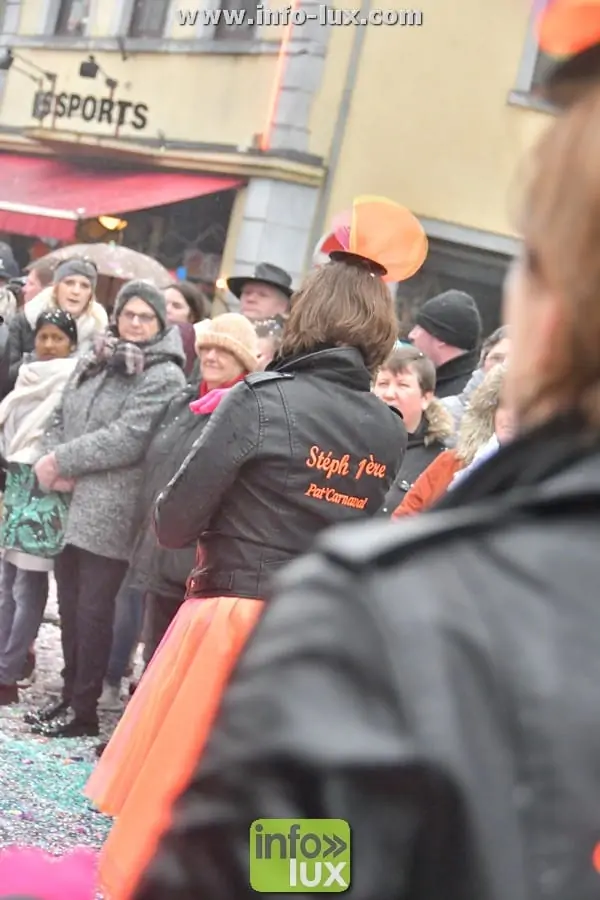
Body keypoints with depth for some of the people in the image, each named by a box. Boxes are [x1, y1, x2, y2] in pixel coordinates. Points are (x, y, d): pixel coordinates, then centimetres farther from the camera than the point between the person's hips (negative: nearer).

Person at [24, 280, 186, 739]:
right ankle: (70, 695, 25)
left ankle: (84, 709, 9)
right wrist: (55, 466, -5)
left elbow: (127, 439, -18)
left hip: (110, 511, -7)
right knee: (70, 603, 13)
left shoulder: (163, 377, -9)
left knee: (93, 609, -1)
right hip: (72, 504, 7)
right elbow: (61, 418, 15)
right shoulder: (93, 362, 14)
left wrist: (60, 460, -14)